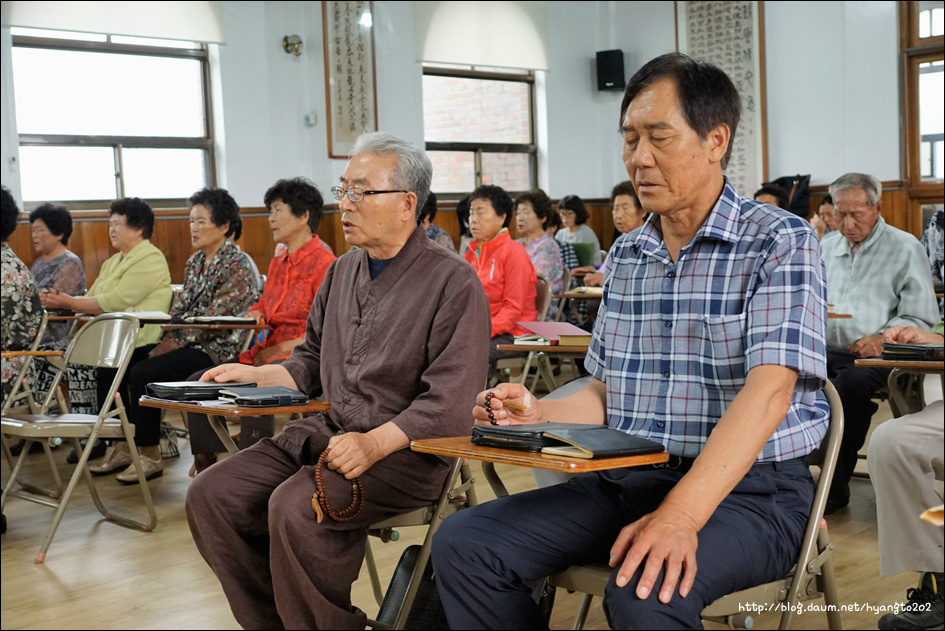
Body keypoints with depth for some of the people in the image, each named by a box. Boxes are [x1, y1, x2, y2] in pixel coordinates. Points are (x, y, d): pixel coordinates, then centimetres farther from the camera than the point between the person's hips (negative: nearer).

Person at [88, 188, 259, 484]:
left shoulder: (236, 265, -12)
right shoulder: (195, 261, 15)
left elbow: (216, 320, -17)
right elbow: (180, 308, 16)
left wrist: (177, 342, -15)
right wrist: (168, 339, -2)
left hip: (215, 349, -9)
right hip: (186, 343, 9)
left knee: (143, 373, -26)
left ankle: (150, 456, -13)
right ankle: (126, 445, 5)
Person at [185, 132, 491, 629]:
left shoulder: (452, 282, -9)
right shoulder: (343, 271, 16)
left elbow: (451, 402, -17)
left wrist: (376, 443, -27)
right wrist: (256, 376, 8)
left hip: (405, 449, -7)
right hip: (326, 430, 8)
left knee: (294, 507, -30)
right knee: (211, 494, -8)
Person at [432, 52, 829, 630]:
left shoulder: (781, 243, -8)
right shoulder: (626, 257, 14)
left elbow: (767, 391, -20)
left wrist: (680, 515, -32)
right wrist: (539, 413, -3)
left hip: (748, 489, -6)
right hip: (628, 479, 7)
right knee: (462, 544, -9)